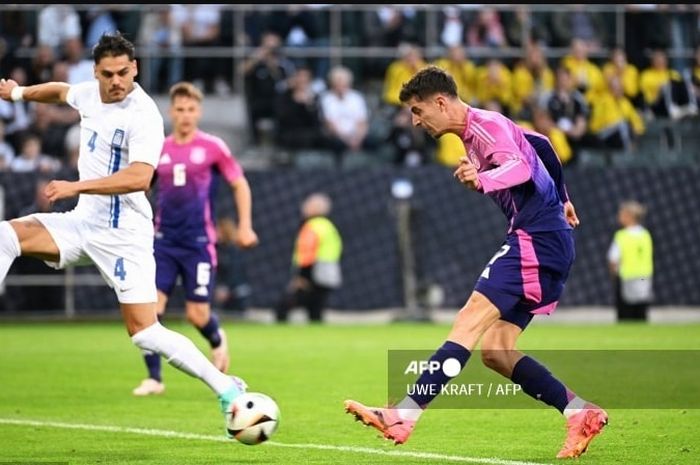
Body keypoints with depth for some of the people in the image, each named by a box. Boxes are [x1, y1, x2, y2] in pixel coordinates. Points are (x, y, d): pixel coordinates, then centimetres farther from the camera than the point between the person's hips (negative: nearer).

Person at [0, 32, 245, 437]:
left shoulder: (143, 115, -19)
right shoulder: (90, 94, 5)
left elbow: (139, 177, -32)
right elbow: (61, 91, 31)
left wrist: (77, 187, -36)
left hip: (123, 234, -7)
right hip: (83, 222, 7)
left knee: (145, 333, -13)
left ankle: (227, 389, -1)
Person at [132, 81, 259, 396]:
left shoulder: (212, 147, -1)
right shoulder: (158, 151, 6)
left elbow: (240, 184, 7)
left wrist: (245, 226, 0)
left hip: (198, 243, -2)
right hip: (164, 241, 3)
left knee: (197, 315, -4)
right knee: (150, 306, -11)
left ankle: (218, 341, 32)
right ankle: (154, 378, -1)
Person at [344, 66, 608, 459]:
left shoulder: (486, 125, -11)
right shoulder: (482, 130, 20)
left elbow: (522, 167, -29)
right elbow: (540, 145, 33)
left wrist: (483, 180, -48)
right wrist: (561, 199, 40)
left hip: (537, 240, -10)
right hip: (547, 241, 10)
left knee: (472, 320, -22)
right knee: (495, 351, 2)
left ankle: (404, 416, -33)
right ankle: (580, 413, 1)